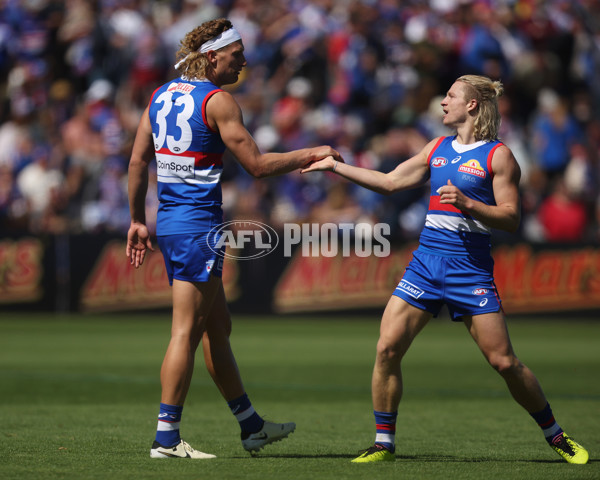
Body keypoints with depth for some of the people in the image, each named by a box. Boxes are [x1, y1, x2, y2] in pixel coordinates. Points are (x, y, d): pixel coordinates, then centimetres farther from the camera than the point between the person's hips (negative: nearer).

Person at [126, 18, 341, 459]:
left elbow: (137, 161, 13)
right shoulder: (217, 101, -11)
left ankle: (251, 426, 24)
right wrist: (310, 154, 0)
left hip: (169, 221, 9)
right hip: (198, 227, -9)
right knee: (186, 332, -7)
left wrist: (137, 221, 19)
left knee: (217, 328, 15)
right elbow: (257, 164, -12)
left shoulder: (162, 95, 12)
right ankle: (167, 438, -8)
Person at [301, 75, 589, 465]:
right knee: (387, 348, -9)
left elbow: (511, 218, -9)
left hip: (471, 268, -5)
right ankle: (384, 443, 2)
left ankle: (556, 436, 11)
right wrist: (335, 166, 20)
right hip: (426, 261, 5)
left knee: (504, 362, -7)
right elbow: (390, 182, 21)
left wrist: (467, 203, -22)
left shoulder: (498, 155, -3)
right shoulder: (437, 149, 15)